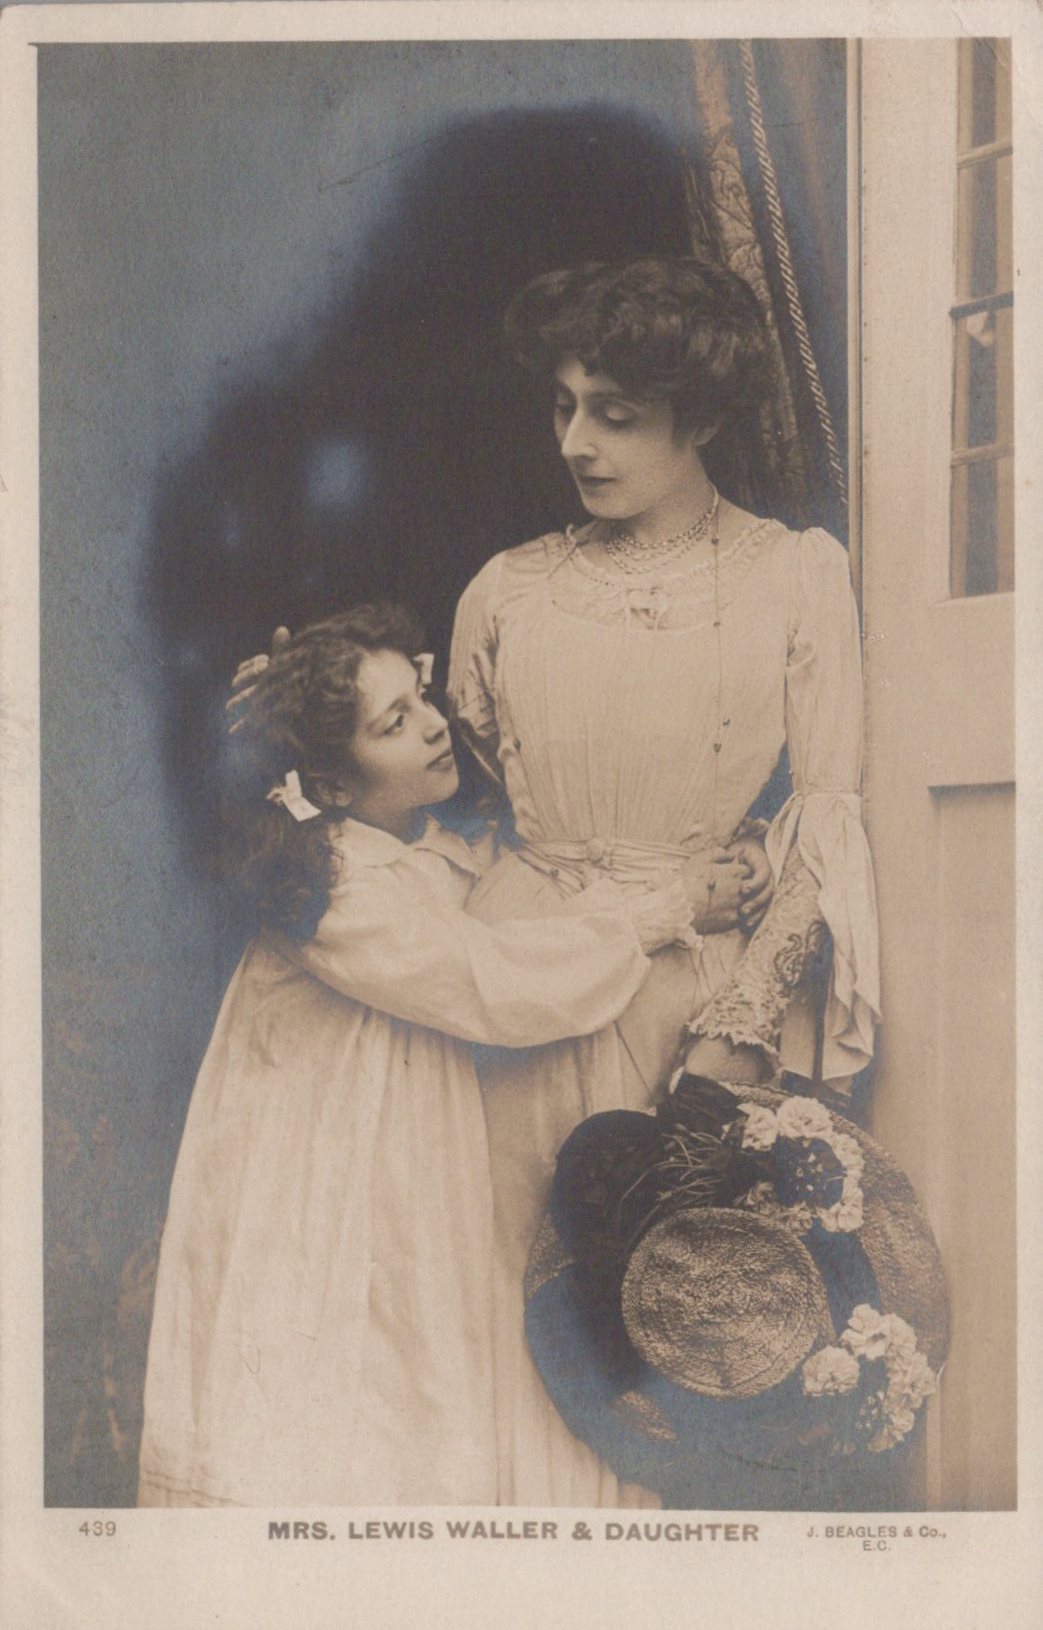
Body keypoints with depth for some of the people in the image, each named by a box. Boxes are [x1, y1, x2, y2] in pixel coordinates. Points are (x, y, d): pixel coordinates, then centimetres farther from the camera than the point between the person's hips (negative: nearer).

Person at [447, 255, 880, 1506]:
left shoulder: (797, 575, 4)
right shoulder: (508, 591, 11)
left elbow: (829, 815, -3)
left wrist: (741, 1024, -12)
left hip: (715, 989, -2)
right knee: (528, 1306, 3)